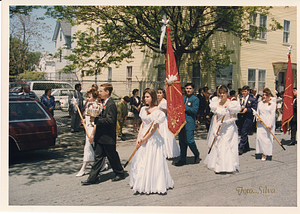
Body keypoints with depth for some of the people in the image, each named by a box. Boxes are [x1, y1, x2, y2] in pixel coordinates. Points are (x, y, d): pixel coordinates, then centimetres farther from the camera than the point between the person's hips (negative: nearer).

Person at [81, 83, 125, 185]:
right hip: (100, 136, 9)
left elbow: (110, 120, -25)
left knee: (112, 156, 7)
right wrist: (93, 133, 14)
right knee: (98, 157, 9)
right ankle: (93, 178, 13)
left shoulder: (111, 104, -17)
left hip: (108, 137, -9)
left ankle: (120, 173, 26)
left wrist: (96, 119, -20)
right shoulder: (104, 103, 13)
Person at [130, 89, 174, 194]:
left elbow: (155, 127, -13)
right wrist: (138, 138, 4)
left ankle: (153, 185, 9)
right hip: (143, 137, 8)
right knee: (139, 161, 11)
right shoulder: (144, 109, 10)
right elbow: (142, 124, 13)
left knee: (151, 161, -3)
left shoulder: (157, 111, -11)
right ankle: (141, 183, 24)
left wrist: (144, 139, -13)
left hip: (152, 138, -7)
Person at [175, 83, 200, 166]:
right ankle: (183, 159, 18)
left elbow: (194, 110, -13)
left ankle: (196, 154, 19)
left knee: (190, 141, -9)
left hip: (189, 123, -6)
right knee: (182, 142, 8)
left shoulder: (195, 99, -2)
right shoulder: (183, 98, 18)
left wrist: (184, 107, -13)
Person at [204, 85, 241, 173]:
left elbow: (234, 117, -7)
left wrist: (225, 123, -21)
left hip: (229, 129, -4)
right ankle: (218, 166, 20)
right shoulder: (216, 103, 4)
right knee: (217, 147, 7)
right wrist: (215, 130, 0)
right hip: (218, 129, 4)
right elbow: (215, 117, 7)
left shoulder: (231, 104, -9)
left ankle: (228, 166, 9)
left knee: (227, 147, -2)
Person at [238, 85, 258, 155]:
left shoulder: (253, 99, -4)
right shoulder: (240, 99, 13)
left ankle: (240, 148, -10)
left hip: (248, 118, -6)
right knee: (243, 133, 13)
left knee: (244, 133, -12)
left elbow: (254, 109, -8)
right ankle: (246, 147, 27)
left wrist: (246, 109, -20)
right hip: (241, 118, 6)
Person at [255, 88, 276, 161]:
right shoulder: (260, 103, 12)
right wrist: (258, 118, -3)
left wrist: (270, 124, -13)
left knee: (267, 138, -5)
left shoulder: (272, 103, -2)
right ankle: (260, 152, 9)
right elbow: (257, 113, 17)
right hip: (260, 123, 4)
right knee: (259, 137, 0)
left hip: (268, 124, -4)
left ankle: (265, 154, 2)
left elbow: (273, 115, -7)